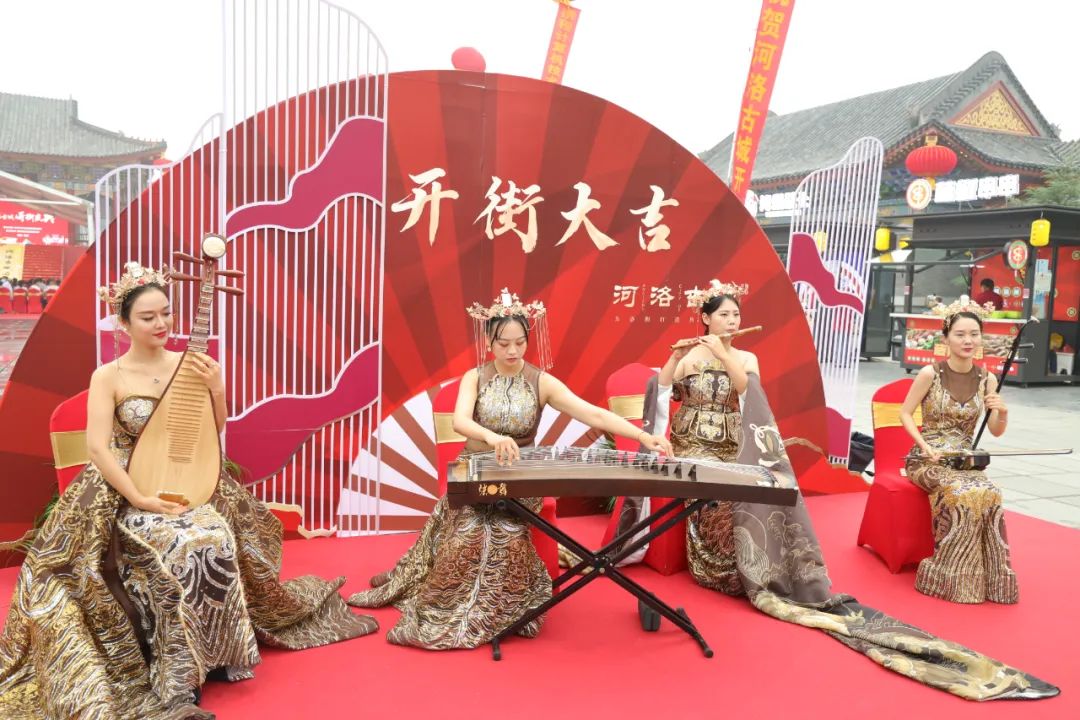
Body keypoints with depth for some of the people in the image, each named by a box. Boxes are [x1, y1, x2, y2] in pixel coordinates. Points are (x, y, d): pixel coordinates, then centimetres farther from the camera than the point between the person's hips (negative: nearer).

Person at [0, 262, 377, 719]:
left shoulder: (188, 365, 2)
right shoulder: (107, 377, -7)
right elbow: (97, 447, -13)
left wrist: (217, 390, -12)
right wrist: (140, 499, -21)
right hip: (127, 493, -3)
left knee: (219, 540, -24)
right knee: (185, 546, -29)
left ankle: (210, 654, -1)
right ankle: (175, 679, -12)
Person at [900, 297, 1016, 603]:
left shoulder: (987, 379, 3)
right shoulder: (930, 373, -7)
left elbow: (996, 431, 6)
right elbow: (905, 413, -1)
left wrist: (1002, 411, -16)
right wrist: (926, 446, -14)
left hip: (965, 460, 3)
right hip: (927, 460, -3)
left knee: (990, 495, -28)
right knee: (964, 494, -31)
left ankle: (989, 578, -12)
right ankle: (953, 578, -14)